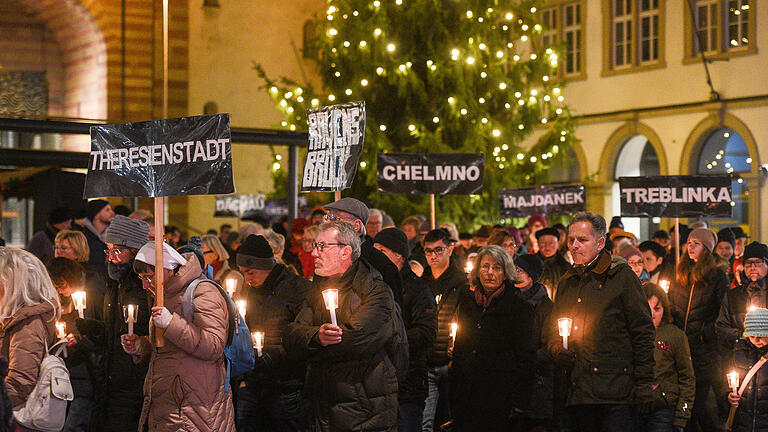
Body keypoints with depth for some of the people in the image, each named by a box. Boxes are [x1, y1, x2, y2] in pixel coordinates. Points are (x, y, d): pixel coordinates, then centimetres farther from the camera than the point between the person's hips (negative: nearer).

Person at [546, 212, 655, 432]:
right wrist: (558, 351, 1)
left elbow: (643, 332, -4)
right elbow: (552, 330, 24)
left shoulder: (622, 276, -1)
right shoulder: (566, 282, 16)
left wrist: (644, 382, -9)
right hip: (577, 393, 6)